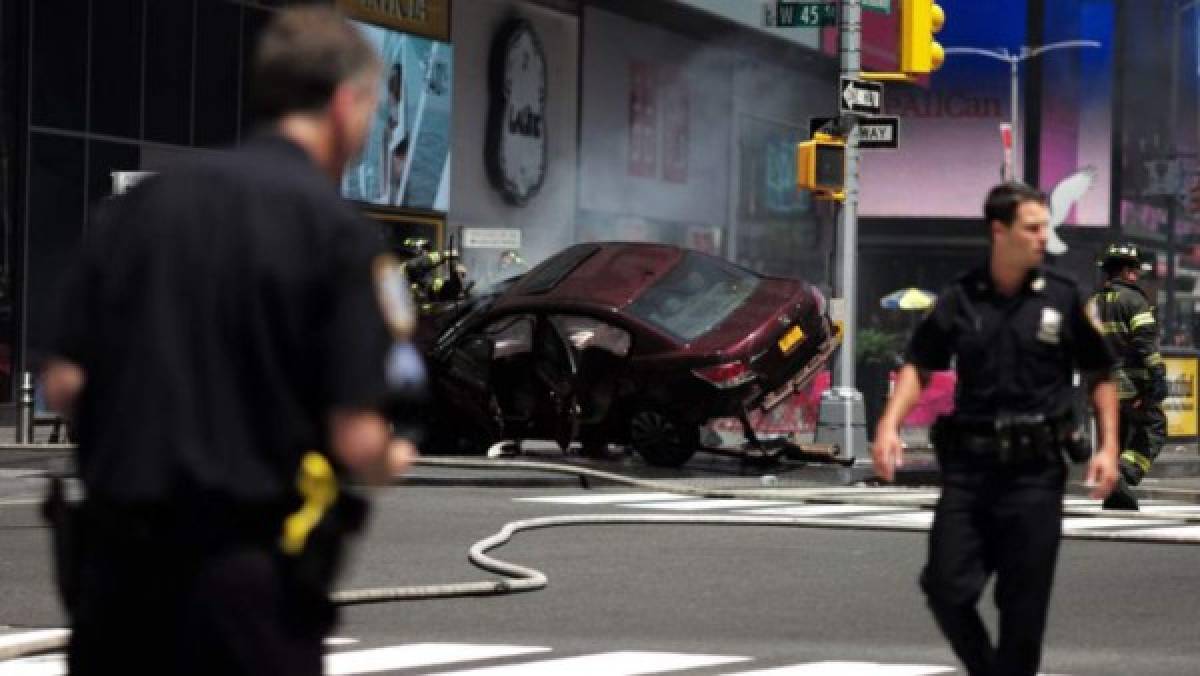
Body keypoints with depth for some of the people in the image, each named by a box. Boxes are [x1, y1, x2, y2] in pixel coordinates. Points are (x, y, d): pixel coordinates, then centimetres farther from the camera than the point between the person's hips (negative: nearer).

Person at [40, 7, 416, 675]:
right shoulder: (338, 227, -8)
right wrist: (390, 461, 11)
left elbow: (64, 384, 5)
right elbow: (356, 440, -12)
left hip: (116, 552, 5)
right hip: (250, 565, -4)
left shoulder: (148, 201, 6)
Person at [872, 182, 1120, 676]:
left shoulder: (1063, 299, 1)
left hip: (1036, 470, -1)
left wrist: (1109, 446, -2)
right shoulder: (959, 300, 2)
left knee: (1023, 606, 2)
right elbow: (918, 365, 7)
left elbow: (1100, 375, 8)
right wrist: (889, 424, -8)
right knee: (947, 588, -3)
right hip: (969, 467, 1)